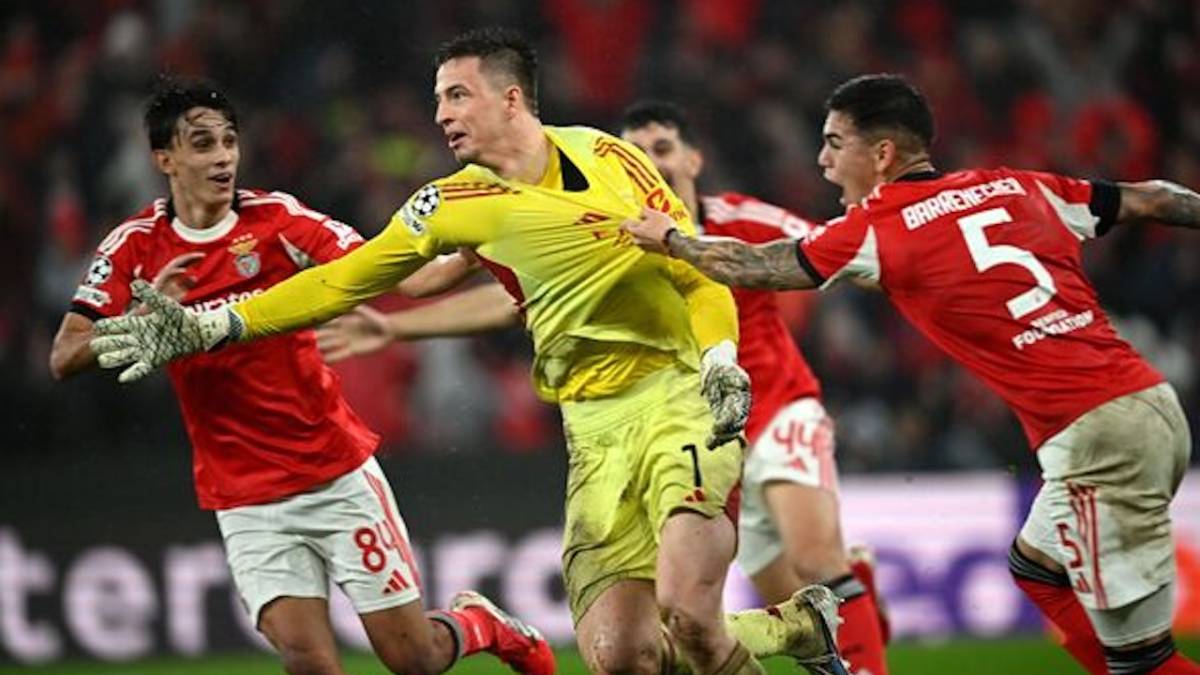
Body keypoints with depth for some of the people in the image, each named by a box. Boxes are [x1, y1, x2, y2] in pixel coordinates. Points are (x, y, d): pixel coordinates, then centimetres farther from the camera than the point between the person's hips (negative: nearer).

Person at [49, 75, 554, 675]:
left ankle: (481, 625, 34)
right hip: (245, 502, 1)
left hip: (341, 474, -1)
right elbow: (64, 358, -7)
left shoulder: (276, 217, -6)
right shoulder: (136, 247, -2)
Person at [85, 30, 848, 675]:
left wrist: (720, 359, -14)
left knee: (685, 607, -25)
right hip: (593, 426, 4)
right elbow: (340, 282, 12)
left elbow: (700, 275, 3)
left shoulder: (603, 158, -1)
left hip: (677, 397, -4)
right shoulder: (453, 204, 7)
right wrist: (210, 326, 7)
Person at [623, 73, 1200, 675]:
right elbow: (1149, 200, 20)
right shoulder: (1016, 188, 14)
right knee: (1037, 566, 28)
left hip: (1094, 436, -8)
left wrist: (668, 239, 26)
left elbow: (753, 268, 9)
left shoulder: (877, 228, -1)